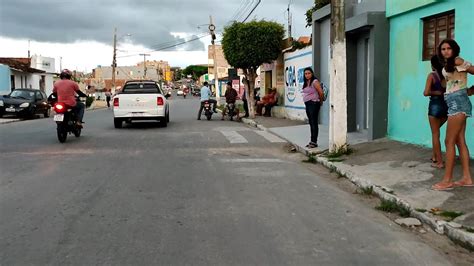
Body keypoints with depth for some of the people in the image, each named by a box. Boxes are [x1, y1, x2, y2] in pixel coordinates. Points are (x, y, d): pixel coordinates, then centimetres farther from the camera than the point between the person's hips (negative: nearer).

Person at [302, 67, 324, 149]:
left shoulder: (315, 82, -12)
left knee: (314, 123, -8)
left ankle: (314, 142, -7)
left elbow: (321, 92, -12)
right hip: (307, 104, 9)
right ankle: (312, 141, 18)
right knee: (311, 123, 12)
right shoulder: (306, 83, 13)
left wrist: (320, 101, 1)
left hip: (313, 104, -9)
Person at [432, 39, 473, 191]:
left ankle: (447, 180, -7)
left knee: (449, 141, -9)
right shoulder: (447, 65, 18)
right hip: (455, 103, 10)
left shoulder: (457, 61, -7)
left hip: (457, 102, -10)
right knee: (460, 141, 8)